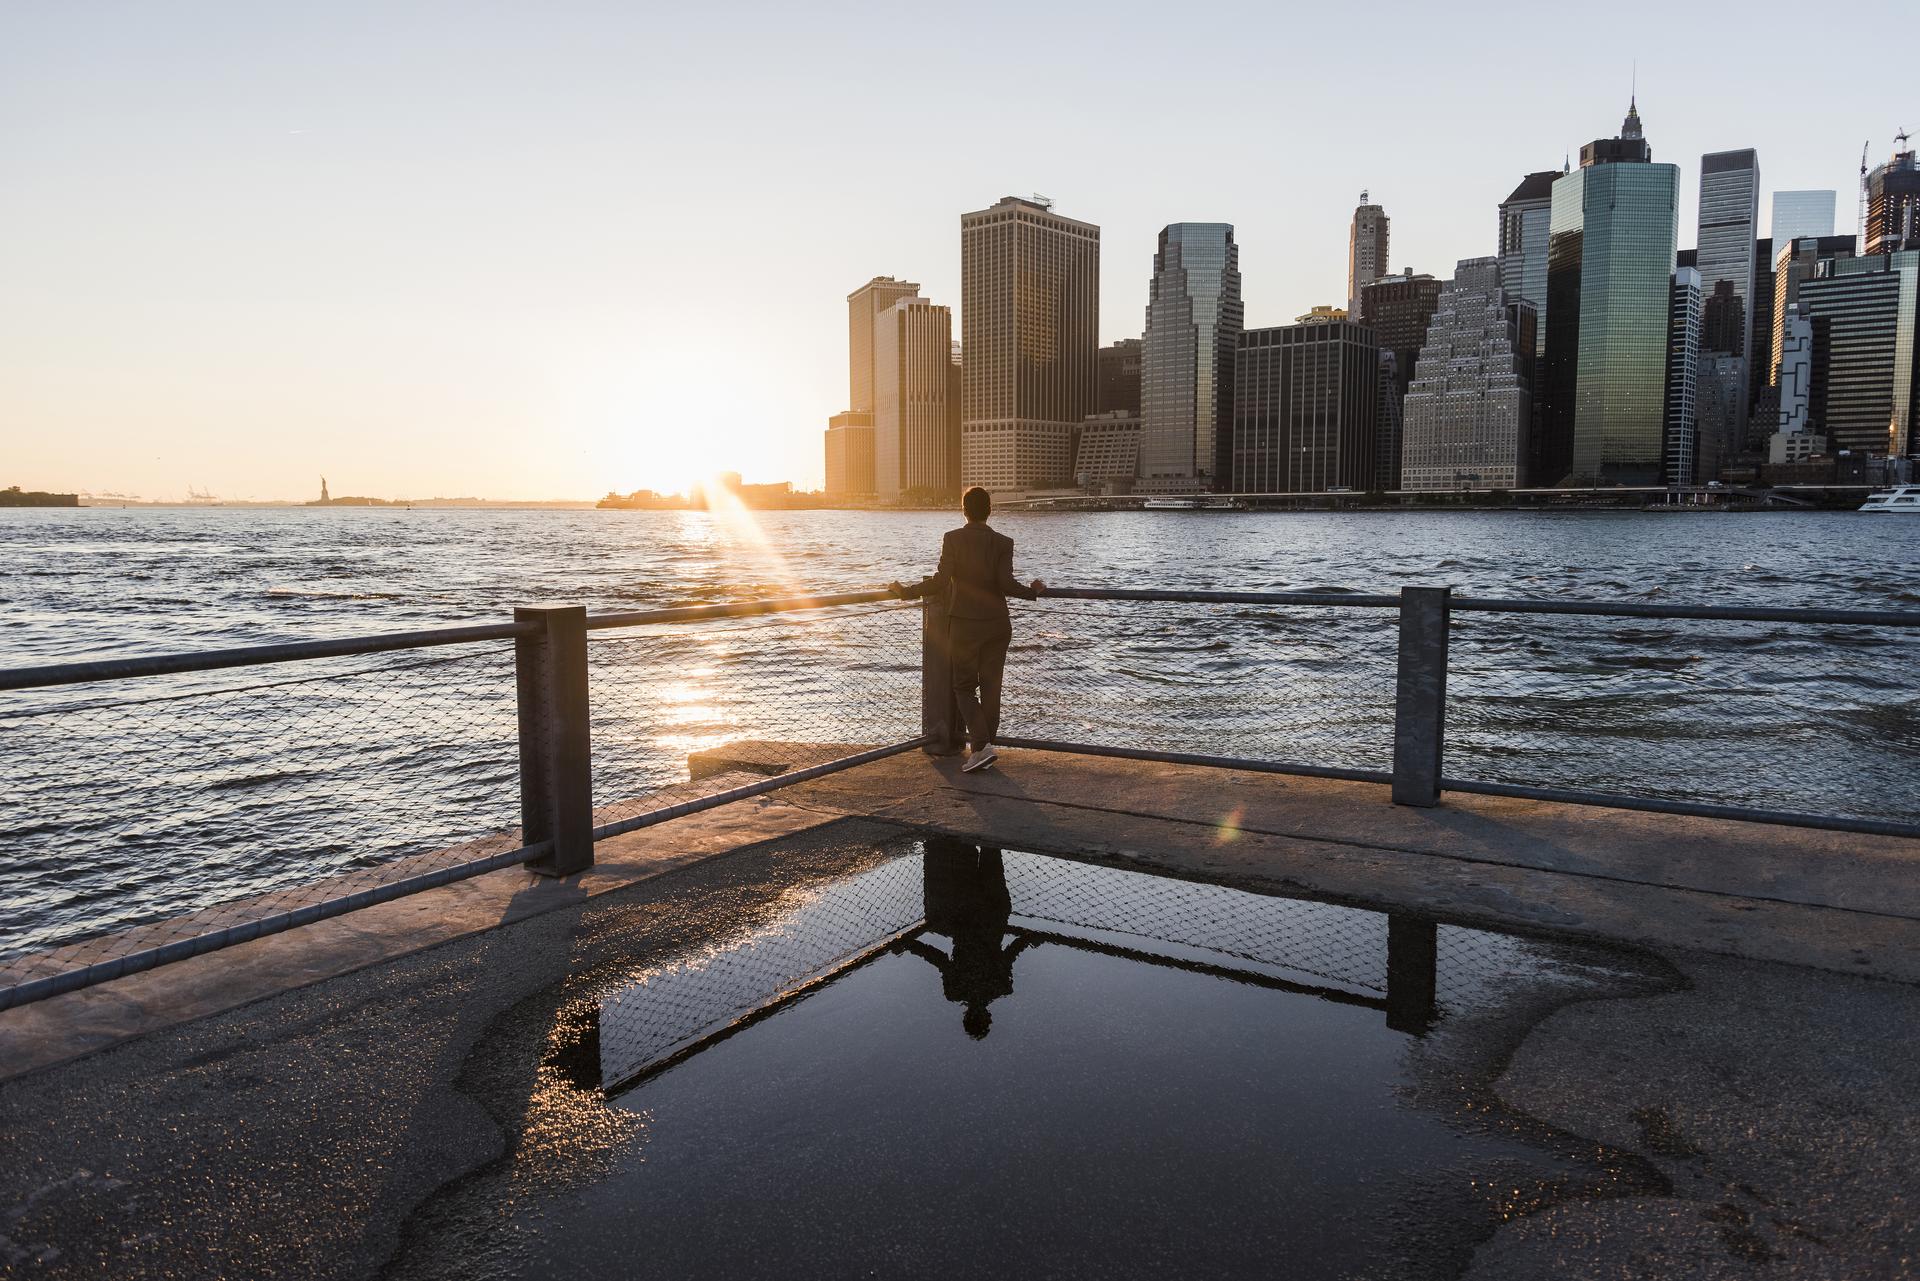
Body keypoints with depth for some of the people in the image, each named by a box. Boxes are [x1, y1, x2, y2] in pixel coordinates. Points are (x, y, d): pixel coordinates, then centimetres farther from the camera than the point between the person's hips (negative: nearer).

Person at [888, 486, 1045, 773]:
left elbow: (941, 581, -15)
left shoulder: (953, 538, -7)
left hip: (964, 625, -2)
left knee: (964, 686, 7)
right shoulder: (1003, 542, -3)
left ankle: (982, 745, -9)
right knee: (990, 687, 11)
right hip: (997, 625, 2)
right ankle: (984, 745, 17)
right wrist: (1032, 591, 8)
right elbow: (1007, 584, -11)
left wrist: (905, 592, -5)